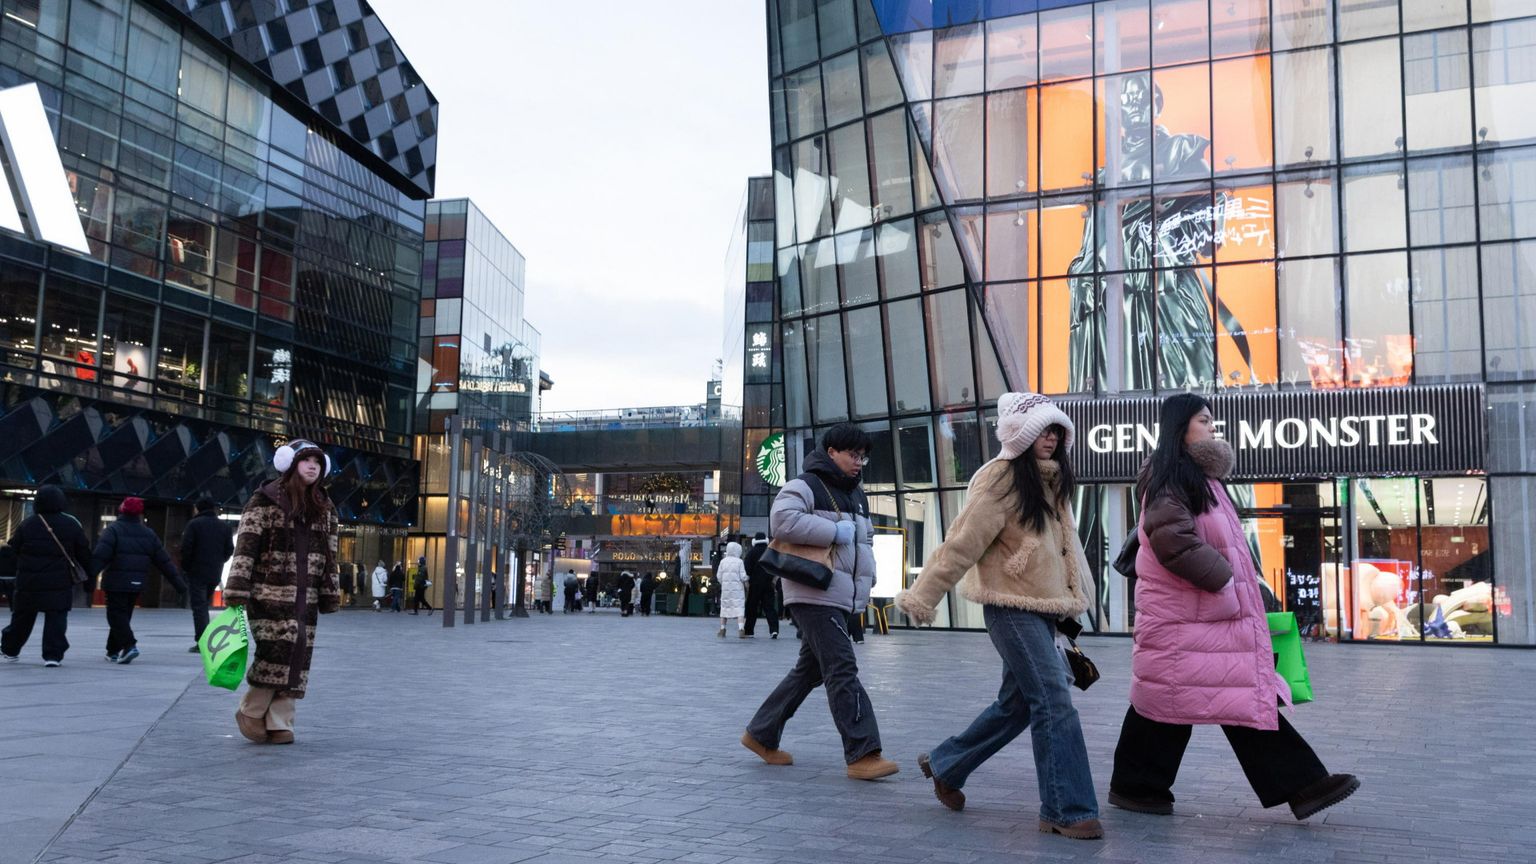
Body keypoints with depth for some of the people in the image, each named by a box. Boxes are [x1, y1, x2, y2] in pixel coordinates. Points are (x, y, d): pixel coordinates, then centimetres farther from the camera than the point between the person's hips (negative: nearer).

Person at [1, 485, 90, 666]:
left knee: (22, 617, 17)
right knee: (56, 618, 3)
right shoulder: (72, 524, -2)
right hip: (60, 583, -1)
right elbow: (84, 554, 1)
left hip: (28, 583, 2)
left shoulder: (27, 524, -1)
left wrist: (23, 568, 16)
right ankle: (53, 655, -4)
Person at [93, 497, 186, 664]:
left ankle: (129, 645, -21)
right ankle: (113, 651, 24)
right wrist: (178, 582, 12)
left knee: (116, 615, -2)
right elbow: (164, 561, 9)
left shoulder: (113, 530, -6)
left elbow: (100, 556, -19)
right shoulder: (148, 534, 8)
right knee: (124, 614, 17)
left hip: (116, 582, -5)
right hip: (137, 584, 5)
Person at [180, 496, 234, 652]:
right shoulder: (224, 526, 8)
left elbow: (186, 548, -11)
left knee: (199, 606, -4)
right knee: (205, 605, 16)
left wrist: (185, 567, 1)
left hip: (197, 572, -5)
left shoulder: (194, 524, -6)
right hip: (215, 574, 5)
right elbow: (230, 550, 6)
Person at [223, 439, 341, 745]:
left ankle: (279, 722, 10)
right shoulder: (265, 501, -4)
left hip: (305, 597, 6)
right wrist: (236, 594, -15)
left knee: (298, 656, 2)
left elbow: (329, 556, 17)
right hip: (270, 593, -6)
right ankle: (251, 711, 6)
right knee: (278, 649, -14)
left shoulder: (325, 508, 13)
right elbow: (245, 548, -9)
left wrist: (330, 595, 12)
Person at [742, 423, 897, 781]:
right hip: (814, 594, -10)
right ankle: (862, 754, -13)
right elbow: (781, 519, -24)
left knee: (809, 670, 13)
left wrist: (866, 576, 14)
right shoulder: (805, 486, -7)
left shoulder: (856, 495, 21)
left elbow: (864, 538, 32)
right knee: (842, 670, -13)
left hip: (841, 597, 10)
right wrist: (835, 531, -20)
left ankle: (761, 735, 25)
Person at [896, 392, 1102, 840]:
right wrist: (924, 595, -17)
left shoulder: (1051, 481, 13)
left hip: (1043, 607, 9)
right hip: (1012, 607, -9)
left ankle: (944, 766, 32)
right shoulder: (1002, 478, -13)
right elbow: (963, 541, -17)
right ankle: (1068, 810, -2)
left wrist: (1068, 603, 15)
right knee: (1054, 701, -12)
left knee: (1016, 704, 15)